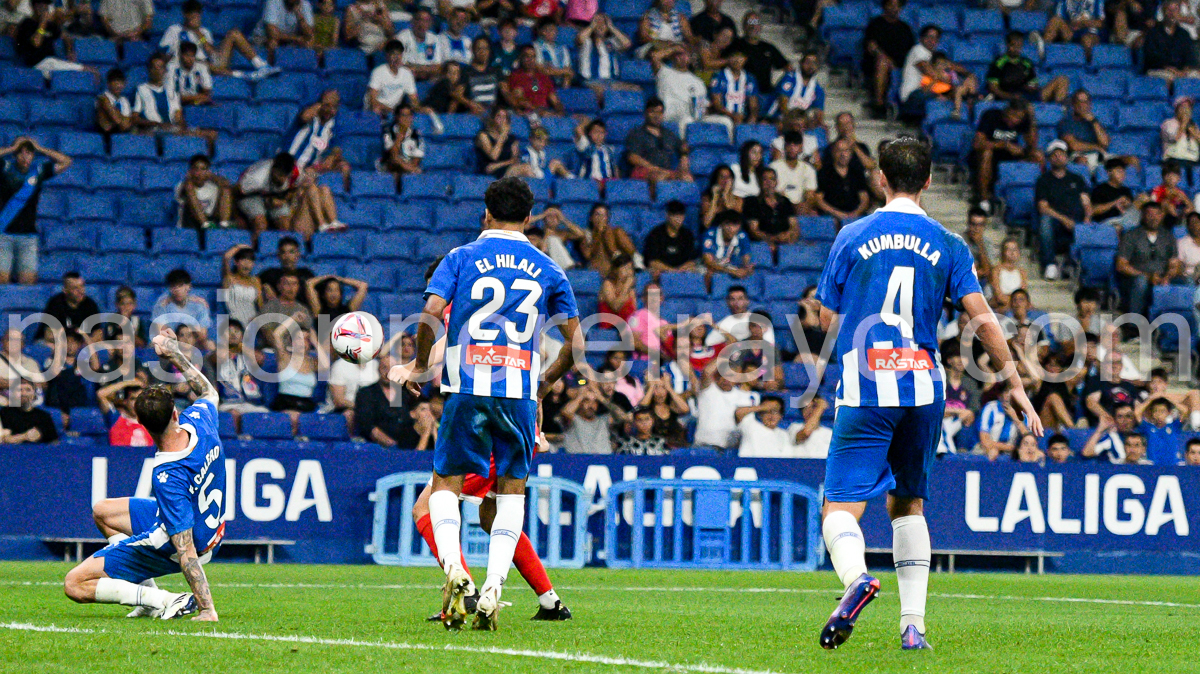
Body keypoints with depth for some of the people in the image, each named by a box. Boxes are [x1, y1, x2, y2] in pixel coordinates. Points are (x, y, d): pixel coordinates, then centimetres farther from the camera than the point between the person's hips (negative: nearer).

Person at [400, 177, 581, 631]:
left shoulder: (461, 258, 5)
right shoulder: (547, 269, 10)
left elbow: (432, 312, -10)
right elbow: (576, 341, 9)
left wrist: (420, 366, 5)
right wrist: (548, 379, 26)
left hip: (468, 387, -1)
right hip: (520, 390, 1)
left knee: (446, 483, 10)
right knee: (512, 489, 11)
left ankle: (453, 568, -14)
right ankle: (493, 587, -5)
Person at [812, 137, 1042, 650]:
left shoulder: (852, 237, 2)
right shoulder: (947, 246, 5)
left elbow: (827, 321, 6)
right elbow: (982, 319, -3)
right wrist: (1015, 385, 2)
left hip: (865, 392, -3)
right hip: (923, 389, 3)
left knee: (841, 507, -6)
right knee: (908, 503, 19)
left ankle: (855, 576, -39)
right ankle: (913, 623, 11)